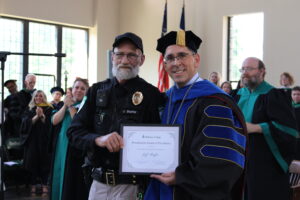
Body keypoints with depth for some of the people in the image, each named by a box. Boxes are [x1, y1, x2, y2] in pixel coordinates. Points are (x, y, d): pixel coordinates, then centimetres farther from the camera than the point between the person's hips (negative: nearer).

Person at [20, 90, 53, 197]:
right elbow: (26, 123, -3)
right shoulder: (29, 109, 10)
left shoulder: (49, 109, 5)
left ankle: (44, 185, 2)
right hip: (32, 139, 1)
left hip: (44, 140, -1)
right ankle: (33, 185, 5)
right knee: (33, 162, -2)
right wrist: (36, 116, -16)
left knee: (44, 161, -3)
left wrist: (42, 115, -18)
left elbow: (50, 123, -5)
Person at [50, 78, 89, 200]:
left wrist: (71, 106, -15)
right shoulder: (63, 104, 13)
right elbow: (54, 121, -2)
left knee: (73, 179, 0)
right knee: (61, 176, 11)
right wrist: (65, 105, -13)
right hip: (61, 147, 5)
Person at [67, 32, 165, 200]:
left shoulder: (151, 95, -7)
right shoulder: (98, 91, 5)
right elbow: (74, 132, 2)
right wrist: (98, 139, -17)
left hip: (131, 186, -4)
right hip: (98, 183, 4)